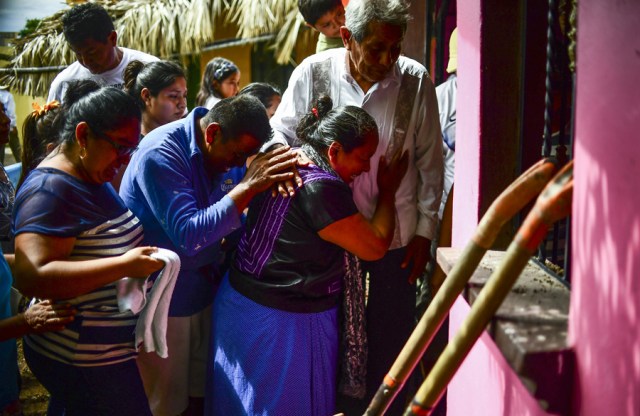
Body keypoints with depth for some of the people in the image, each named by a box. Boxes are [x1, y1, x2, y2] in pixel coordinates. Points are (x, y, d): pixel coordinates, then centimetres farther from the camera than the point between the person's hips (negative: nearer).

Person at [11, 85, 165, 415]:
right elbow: (31, 277, -32)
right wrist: (125, 266, -32)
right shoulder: (50, 190, -21)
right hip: (84, 361, -9)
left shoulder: (92, 177, 8)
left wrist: (139, 253, 6)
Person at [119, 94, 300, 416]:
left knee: (203, 389, 19)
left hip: (202, 288, 7)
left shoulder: (221, 151, -1)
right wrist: (249, 186, -33)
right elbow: (188, 235, -31)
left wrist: (282, 161, -18)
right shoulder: (160, 153, -24)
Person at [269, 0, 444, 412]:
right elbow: (280, 131, -1)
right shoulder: (313, 73, -10)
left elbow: (430, 161, -3)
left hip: (396, 234, 0)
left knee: (391, 333, 13)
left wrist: (424, 230, -1)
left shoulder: (417, 81, -10)